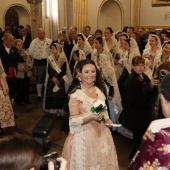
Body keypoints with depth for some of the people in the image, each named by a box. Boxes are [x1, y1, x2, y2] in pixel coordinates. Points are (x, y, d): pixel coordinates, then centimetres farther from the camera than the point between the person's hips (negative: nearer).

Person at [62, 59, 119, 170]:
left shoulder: (99, 91, 4)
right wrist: (91, 117, -29)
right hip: (84, 136, -5)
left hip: (101, 134, 6)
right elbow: (74, 121, -16)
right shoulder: (76, 95, -15)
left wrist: (107, 120, -2)